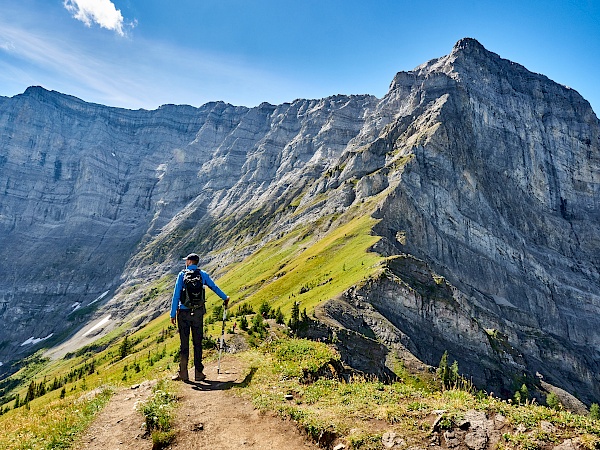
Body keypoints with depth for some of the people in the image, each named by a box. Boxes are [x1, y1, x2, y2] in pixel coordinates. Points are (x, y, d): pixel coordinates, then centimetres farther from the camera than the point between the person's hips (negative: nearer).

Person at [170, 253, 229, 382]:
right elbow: (214, 287, 16)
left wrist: (173, 314, -2)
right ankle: (198, 373, 11)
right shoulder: (203, 274, 5)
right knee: (197, 343, 7)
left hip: (184, 312, -1)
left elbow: (176, 295, -5)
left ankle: (183, 373, 6)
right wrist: (225, 298, 32)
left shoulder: (182, 274, -1)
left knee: (184, 343, 4)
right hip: (198, 313, 2)